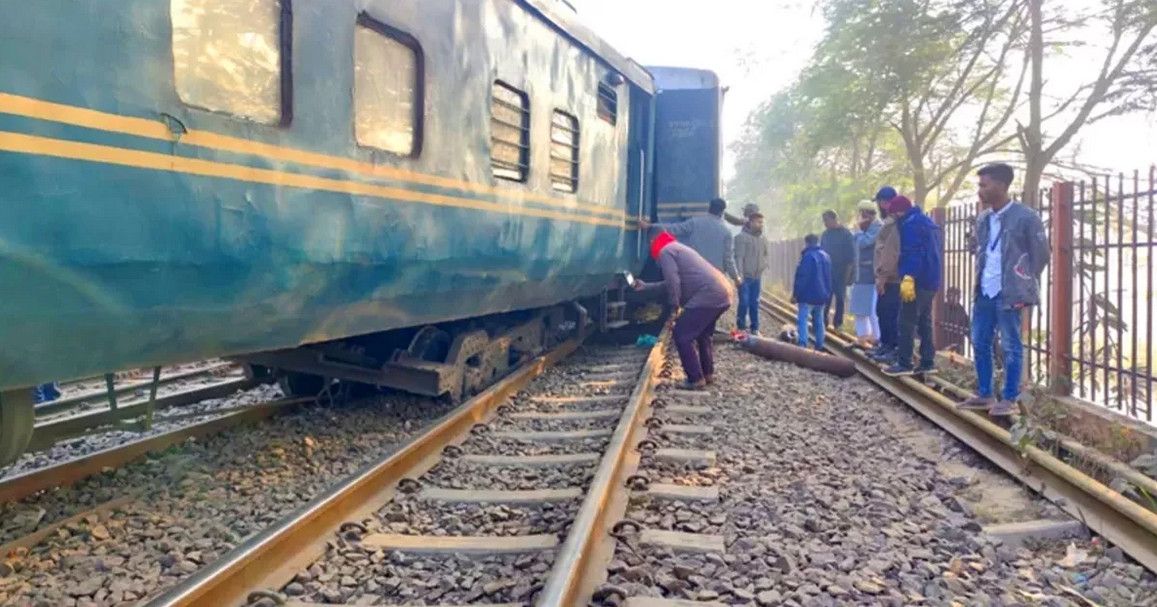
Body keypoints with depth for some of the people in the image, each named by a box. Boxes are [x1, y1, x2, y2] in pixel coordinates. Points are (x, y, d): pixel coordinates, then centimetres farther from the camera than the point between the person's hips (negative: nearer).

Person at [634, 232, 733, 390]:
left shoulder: (665, 252, 4)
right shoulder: (679, 249, 34)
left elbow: (673, 282, -9)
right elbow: (672, 282, 43)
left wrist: (675, 308, -1)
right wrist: (646, 286, 50)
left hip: (708, 296, -10)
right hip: (724, 294, 10)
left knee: (681, 335, 0)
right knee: (702, 334, 27)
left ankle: (696, 380, 1)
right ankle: (708, 374, 30)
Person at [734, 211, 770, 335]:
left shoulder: (763, 238, 7)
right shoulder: (741, 237, -9)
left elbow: (768, 254, 19)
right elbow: (739, 257, -14)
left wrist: (763, 266, 4)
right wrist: (739, 275, -18)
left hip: (757, 277, 5)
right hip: (745, 276, -5)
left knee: (755, 304, 9)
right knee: (744, 302, -6)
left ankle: (755, 329, 17)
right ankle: (741, 328, 7)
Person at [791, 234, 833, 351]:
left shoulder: (808, 256, -13)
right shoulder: (826, 256, 14)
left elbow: (801, 277, -16)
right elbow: (829, 278, 19)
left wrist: (795, 294, -11)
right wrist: (827, 295, 25)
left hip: (808, 295, -8)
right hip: (822, 295, 8)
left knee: (802, 319, -13)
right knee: (818, 321, 16)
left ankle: (803, 344, -27)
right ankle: (819, 346, 19)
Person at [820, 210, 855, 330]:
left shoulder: (846, 234, -6)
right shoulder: (825, 234, 9)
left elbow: (851, 256, -7)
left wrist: (848, 273, -11)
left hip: (840, 274, -4)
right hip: (826, 273, 4)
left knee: (840, 298, 4)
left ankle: (838, 323, 10)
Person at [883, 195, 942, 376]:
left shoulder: (910, 224, -10)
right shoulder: (928, 222, 21)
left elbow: (912, 253, -23)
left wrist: (908, 277, -29)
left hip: (917, 280, -10)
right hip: (931, 280, 10)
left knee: (906, 322, -6)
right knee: (924, 322, 13)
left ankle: (904, 364, -5)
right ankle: (927, 362, 14)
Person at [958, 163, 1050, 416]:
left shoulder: (1026, 217, -9)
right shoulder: (983, 220, 12)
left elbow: (1041, 255, -5)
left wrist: (1024, 287, -4)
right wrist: (979, 276, 13)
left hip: (1008, 294, -7)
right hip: (984, 292, 7)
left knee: (1011, 347, 1)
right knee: (979, 343, 11)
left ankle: (1009, 400, 9)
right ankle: (985, 395, 22)